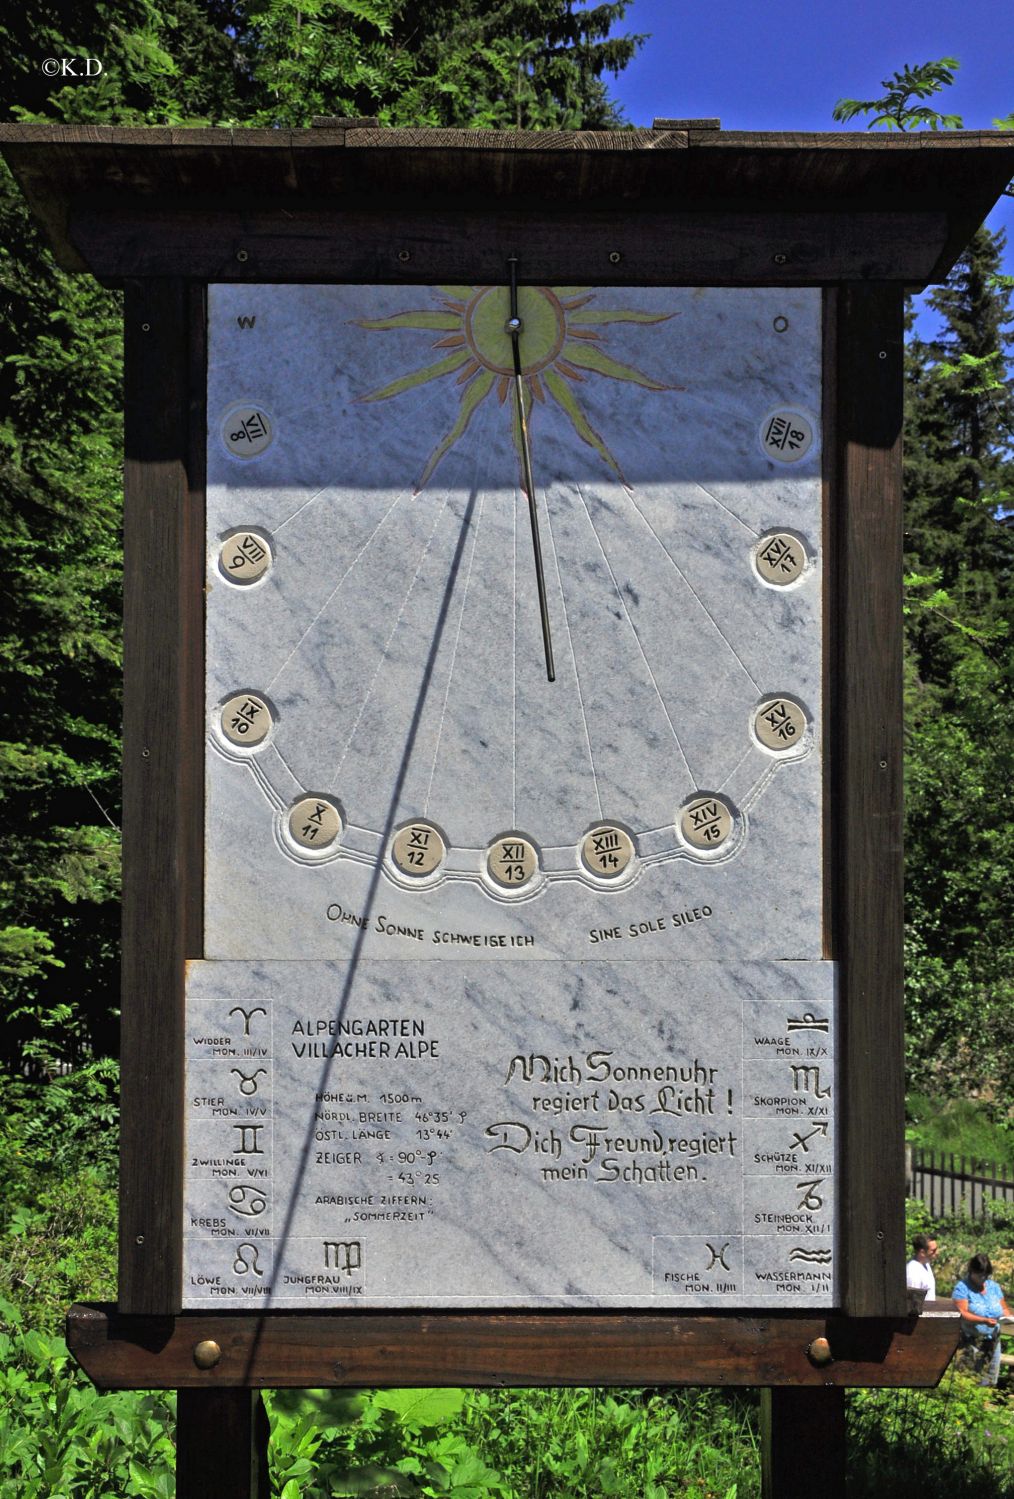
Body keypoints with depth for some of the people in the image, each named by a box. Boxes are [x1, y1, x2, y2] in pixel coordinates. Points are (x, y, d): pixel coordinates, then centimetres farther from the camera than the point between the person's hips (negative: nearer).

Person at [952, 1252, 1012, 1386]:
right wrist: (984, 1320, -27)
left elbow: (1004, 1309, 15)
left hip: (992, 1343, 5)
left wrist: (1009, 1316, -8)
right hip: (971, 1343, -5)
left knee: (990, 1381, 7)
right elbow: (962, 1314, -15)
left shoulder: (993, 1286, 12)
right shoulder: (962, 1287, -6)